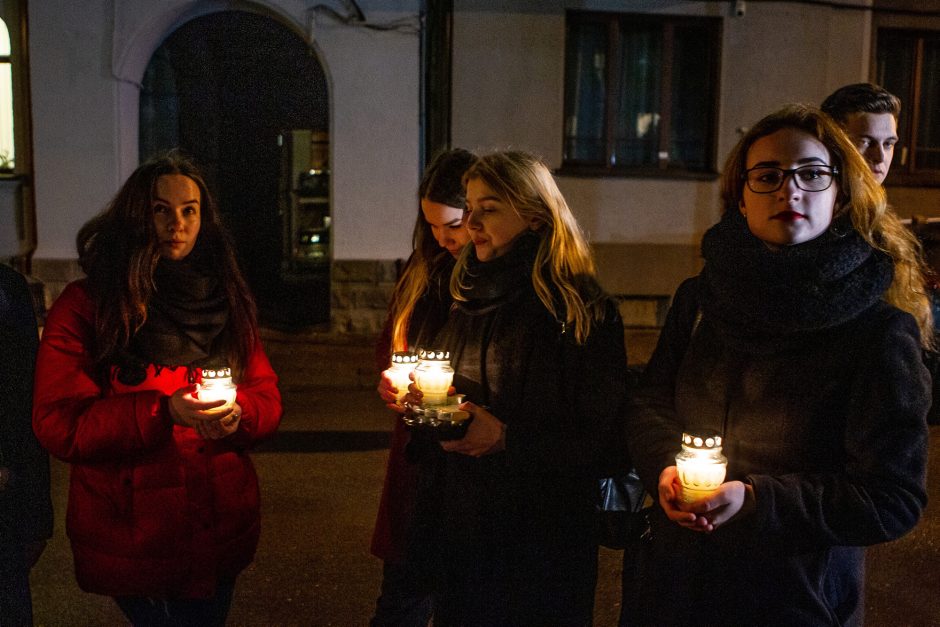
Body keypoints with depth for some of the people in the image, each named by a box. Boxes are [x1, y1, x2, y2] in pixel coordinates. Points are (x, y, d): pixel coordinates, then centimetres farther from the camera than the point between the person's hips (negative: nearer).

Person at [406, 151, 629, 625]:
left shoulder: (582, 312, -14)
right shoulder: (470, 298, 7)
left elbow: (604, 441, -15)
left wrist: (507, 438, -23)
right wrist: (421, 399, -1)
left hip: (538, 537, -6)